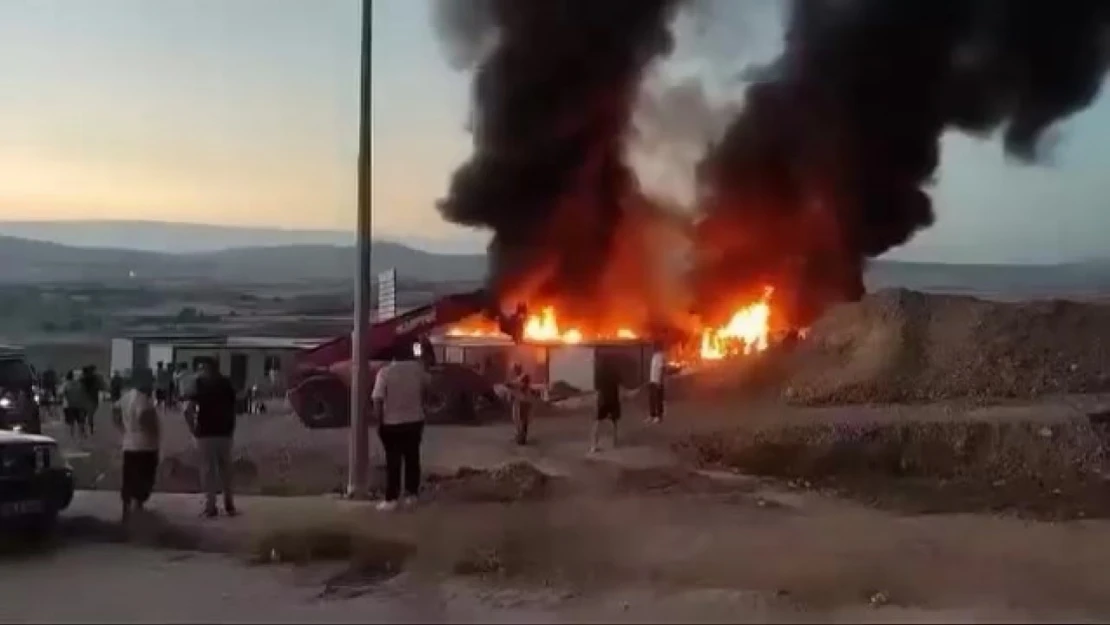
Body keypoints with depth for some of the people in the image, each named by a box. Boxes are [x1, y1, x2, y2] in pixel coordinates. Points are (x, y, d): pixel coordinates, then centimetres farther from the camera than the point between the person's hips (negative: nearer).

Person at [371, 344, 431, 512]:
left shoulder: (385, 372, -15)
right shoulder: (419, 368, -4)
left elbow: (378, 401, -16)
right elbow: (425, 390, 11)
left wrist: (379, 423, -5)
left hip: (392, 423, -3)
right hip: (415, 421, 3)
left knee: (393, 462, 2)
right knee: (412, 459, 13)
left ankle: (391, 499, 3)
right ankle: (412, 494, 19)